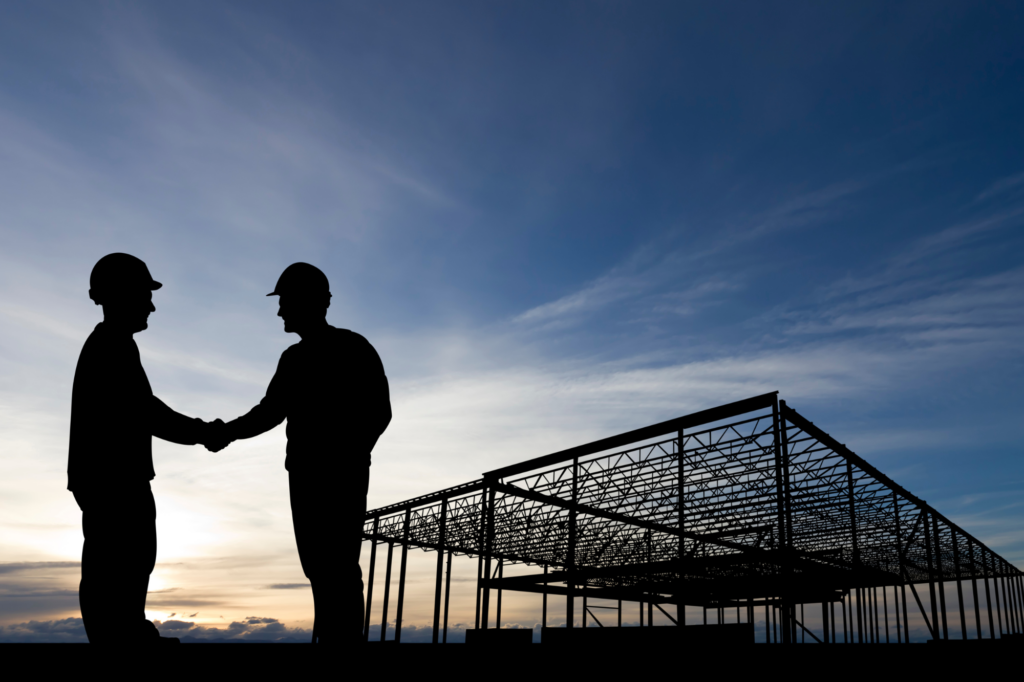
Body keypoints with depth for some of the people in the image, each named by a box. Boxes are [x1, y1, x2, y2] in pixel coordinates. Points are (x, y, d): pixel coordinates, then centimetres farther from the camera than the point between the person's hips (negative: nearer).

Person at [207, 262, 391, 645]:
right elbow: (271, 411, 18)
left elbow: (377, 412, -10)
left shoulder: (353, 349, -5)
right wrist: (229, 432, 1)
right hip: (304, 474, 7)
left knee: (338, 566, -11)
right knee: (318, 566, 7)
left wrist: (348, 462, -19)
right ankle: (328, 638, 13)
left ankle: (345, 640, -10)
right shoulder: (294, 359, 17)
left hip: (342, 476, -7)